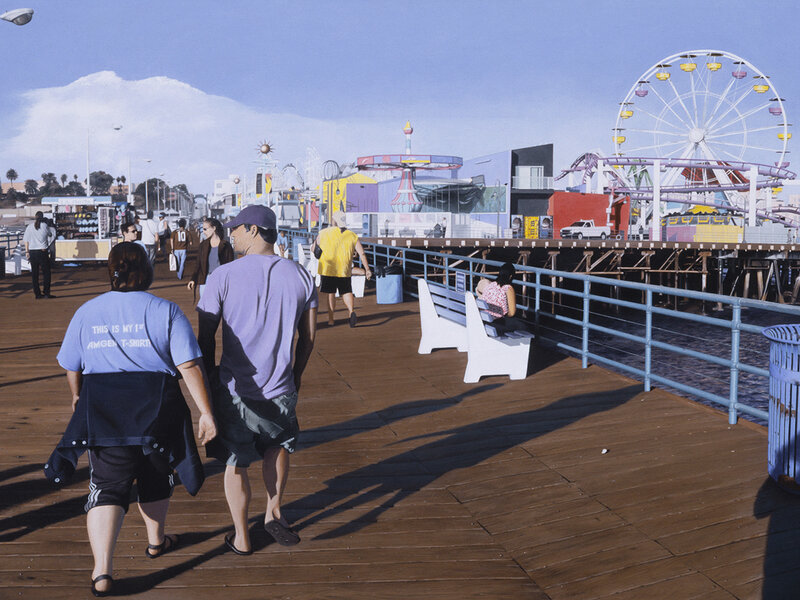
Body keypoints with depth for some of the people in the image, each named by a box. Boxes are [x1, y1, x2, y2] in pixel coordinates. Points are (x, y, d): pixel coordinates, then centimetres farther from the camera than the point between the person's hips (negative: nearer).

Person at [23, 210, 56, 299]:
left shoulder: (30, 226, 3)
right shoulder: (44, 225, -5)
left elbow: (26, 240, 5)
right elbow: (50, 234, 9)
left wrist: (27, 251, 9)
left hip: (32, 251, 3)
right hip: (42, 251, -3)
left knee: (34, 273, 8)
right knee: (46, 272, 3)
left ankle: (37, 294, 9)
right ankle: (46, 293, -4)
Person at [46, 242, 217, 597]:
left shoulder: (86, 312, 5)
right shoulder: (166, 311, -3)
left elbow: (72, 368, 13)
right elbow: (190, 366, -10)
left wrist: (78, 397, 32)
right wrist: (206, 412, -7)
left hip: (103, 411, 1)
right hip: (157, 409, -1)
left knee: (107, 487, 2)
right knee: (155, 478, 21)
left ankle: (102, 571, -9)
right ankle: (156, 541, 41)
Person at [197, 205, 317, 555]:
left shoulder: (223, 276, -9)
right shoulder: (300, 276, 0)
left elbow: (206, 337, -5)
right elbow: (308, 335, 7)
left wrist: (209, 378, 9)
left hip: (235, 389, -2)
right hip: (280, 388, 3)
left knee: (235, 463, 11)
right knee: (278, 447, 27)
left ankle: (241, 538, 21)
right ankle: (273, 514, 37)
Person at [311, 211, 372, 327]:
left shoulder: (324, 233, 3)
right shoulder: (352, 235, 6)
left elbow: (313, 249, 12)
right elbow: (362, 253, 0)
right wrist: (367, 269, 3)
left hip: (328, 268, -1)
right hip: (344, 270, 2)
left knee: (330, 293, 6)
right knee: (346, 292, 11)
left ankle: (330, 319, 7)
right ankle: (352, 312, -13)